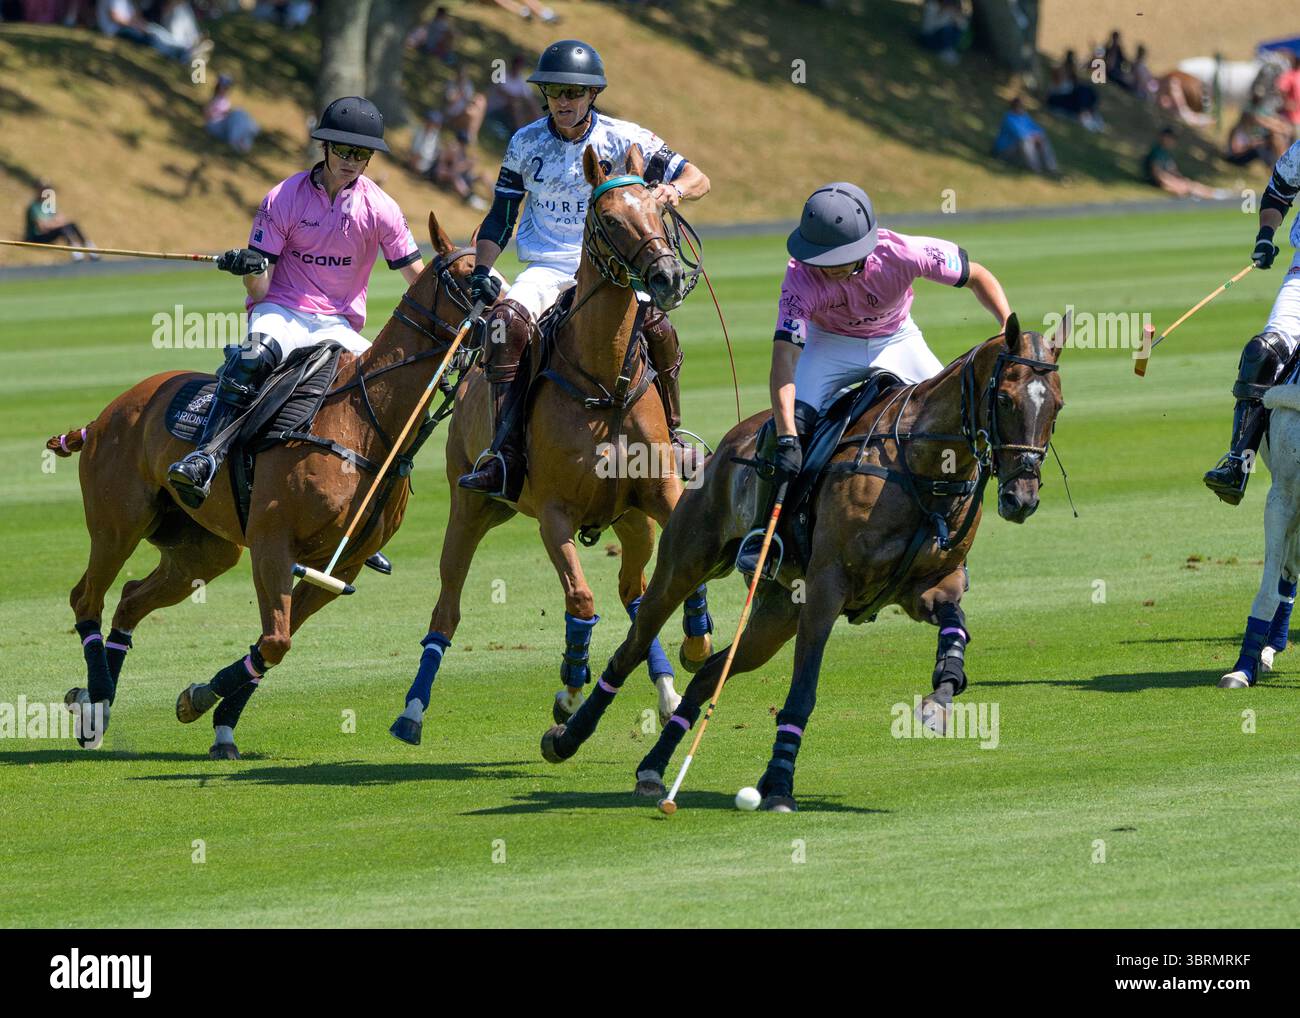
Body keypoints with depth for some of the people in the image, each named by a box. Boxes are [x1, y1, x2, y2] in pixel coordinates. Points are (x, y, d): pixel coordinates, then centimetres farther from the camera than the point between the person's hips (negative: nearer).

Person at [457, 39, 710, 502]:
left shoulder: (622, 139, 0)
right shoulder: (525, 144, 6)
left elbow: (698, 179, -1)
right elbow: (500, 220, 14)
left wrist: (672, 190, -25)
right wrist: (481, 271, -2)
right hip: (546, 268, 1)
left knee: (656, 326, -29)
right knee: (506, 320, -31)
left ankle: (670, 437, -4)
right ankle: (506, 456, -33)